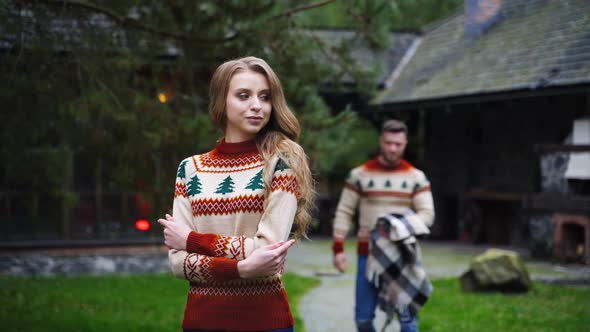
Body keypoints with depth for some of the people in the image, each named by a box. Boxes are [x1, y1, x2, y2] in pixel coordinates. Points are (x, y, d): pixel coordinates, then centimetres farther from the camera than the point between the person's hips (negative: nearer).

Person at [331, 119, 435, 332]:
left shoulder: (416, 177, 3)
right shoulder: (359, 175, 2)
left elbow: (427, 214, -3)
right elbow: (344, 213, 3)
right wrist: (338, 248, -6)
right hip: (368, 255, 1)